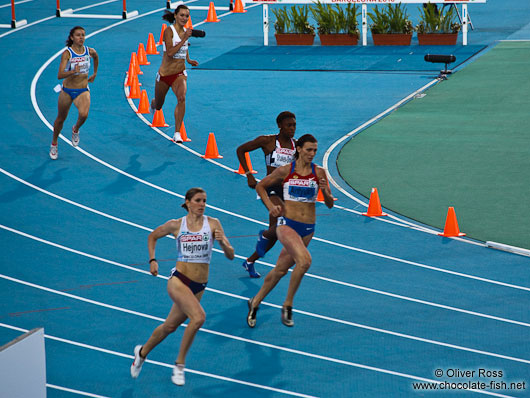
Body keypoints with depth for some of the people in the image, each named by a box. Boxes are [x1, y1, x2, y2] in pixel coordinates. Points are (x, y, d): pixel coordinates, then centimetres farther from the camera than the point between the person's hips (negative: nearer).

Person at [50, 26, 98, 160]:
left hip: (83, 91, 1)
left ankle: (75, 130, 9)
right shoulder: (67, 53, -17)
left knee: (84, 114, -26)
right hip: (67, 91, -1)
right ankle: (54, 144, 40)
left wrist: (94, 74, 25)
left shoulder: (90, 51, -6)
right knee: (61, 118, 14)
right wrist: (73, 71, -41)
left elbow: (96, 58, 22)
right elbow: (60, 75, -26)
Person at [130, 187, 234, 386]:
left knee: (170, 326, 14)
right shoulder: (176, 225, -2)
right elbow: (152, 236, 17)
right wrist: (152, 260, 5)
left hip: (199, 287, 3)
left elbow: (231, 255, -5)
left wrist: (222, 242, -25)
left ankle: (142, 352, 38)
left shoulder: (213, 224, -1)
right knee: (198, 317, -25)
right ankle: (179, 364, -12)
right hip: (179, 280, -3)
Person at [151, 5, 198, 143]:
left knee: (181, 98, -28)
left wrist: (188, 59, 13)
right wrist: (184, 39, -29)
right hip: (165, 74, -3)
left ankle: (177, 133, -23)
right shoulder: (169, 31, -15)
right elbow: (170, 52, -27)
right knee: (158, 105, 17)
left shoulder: (184, 31, 3)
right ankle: (153, 104, 58)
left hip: (180, 74, 3)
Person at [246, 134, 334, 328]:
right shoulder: (285, 171, -3)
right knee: (304, 260, -27)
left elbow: (330, 204, 3)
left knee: (280, 269, 11)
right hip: (287, 223, -3)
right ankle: (287, 305, -13)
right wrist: (271, 206, -2)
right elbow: (260, 186, 11)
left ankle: (255, 302, 31)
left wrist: (325, 191, -17)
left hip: (307, 229, 4)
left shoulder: (319, 173, 1)